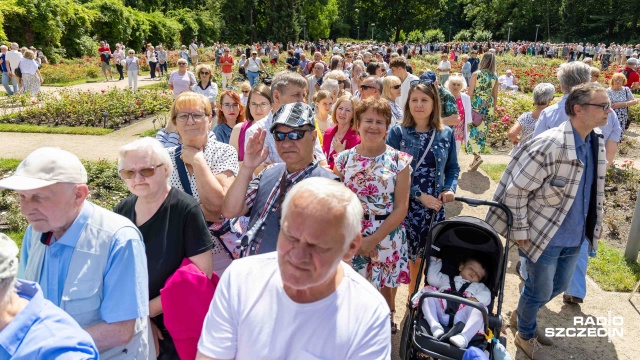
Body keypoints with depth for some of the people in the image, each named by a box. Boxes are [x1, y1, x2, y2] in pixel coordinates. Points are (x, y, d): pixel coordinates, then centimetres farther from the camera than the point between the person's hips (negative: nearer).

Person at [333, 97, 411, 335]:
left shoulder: (399, 161, -5)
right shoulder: (344, 159, 1)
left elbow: (401, 208, -7)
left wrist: (374, 239, -12)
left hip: (387, 238, -1)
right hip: (351, 239, 1)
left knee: (385, 288, 12)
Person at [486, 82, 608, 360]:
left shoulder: (597, 142, 1)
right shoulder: (550, 145, -26)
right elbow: (515, 190, -22)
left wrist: (597, 222, 18)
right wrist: (520, 231, -17)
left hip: (575, 237, 8)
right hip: (544, 237, -8)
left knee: (559, 285, 24)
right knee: (540, 291, 11)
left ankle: (524, 313, 52)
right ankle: (526, 336, 39)